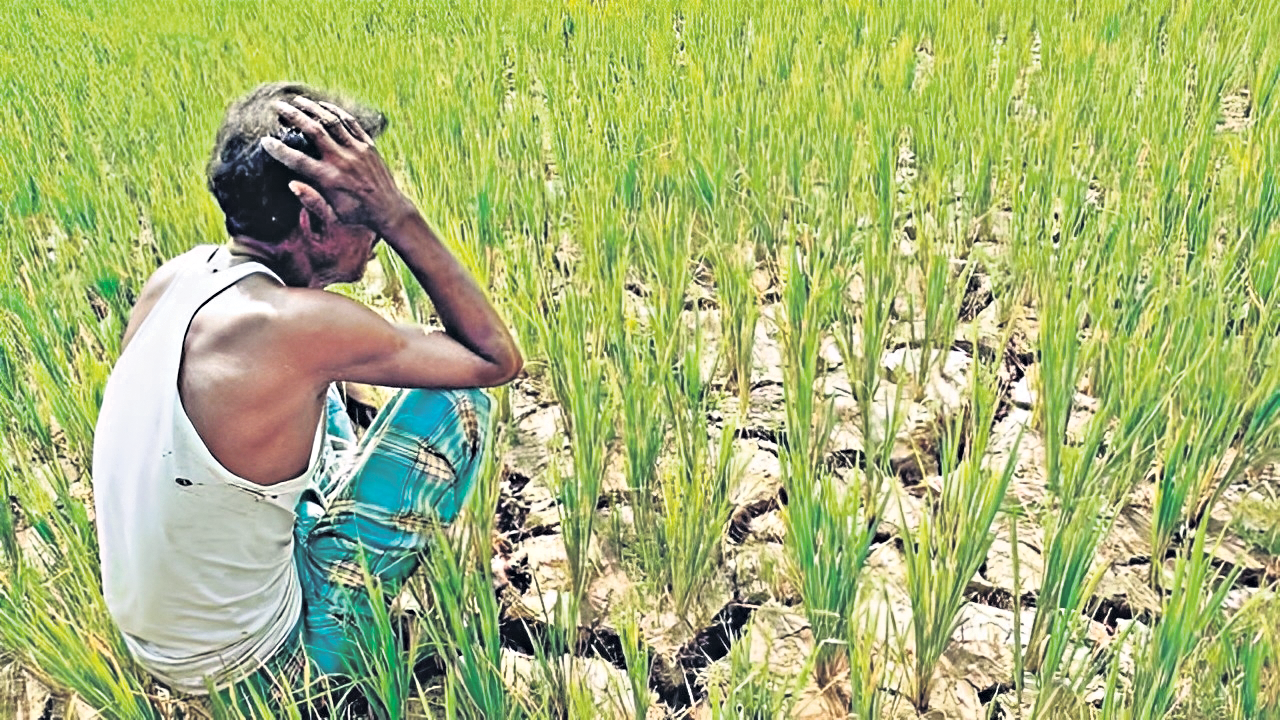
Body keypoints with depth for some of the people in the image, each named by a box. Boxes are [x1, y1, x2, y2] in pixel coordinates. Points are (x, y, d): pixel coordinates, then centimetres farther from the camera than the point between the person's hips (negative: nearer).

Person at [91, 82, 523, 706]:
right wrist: (398, 215, -22)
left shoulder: (176, 275, -9)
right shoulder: (301, 327, -32)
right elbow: (498, 357, -19)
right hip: (248, 667, -7)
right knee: (457, 394, -6)